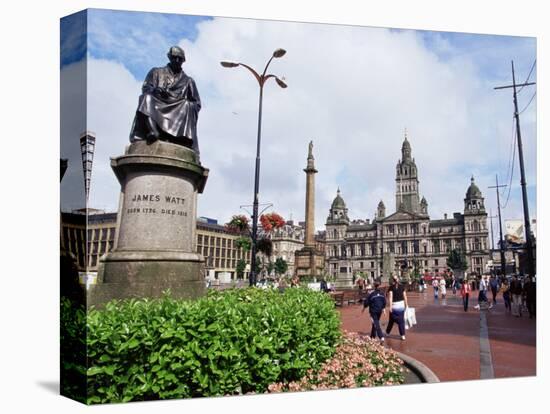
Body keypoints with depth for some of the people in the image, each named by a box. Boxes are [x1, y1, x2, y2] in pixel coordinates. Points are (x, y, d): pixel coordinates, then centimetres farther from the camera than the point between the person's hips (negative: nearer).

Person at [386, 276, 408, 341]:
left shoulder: (391, 287, -8)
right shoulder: (401, 287, 2)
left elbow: (390, 297, -15)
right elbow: (405, 296, 4)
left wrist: (390, 306, -15)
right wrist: (406, 304, 14)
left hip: (394, 305, -3)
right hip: (401, 304, 3)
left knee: (392, 320, 12)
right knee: (401, 320, 8)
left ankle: (387, 332, 28)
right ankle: (403, 335, 4)